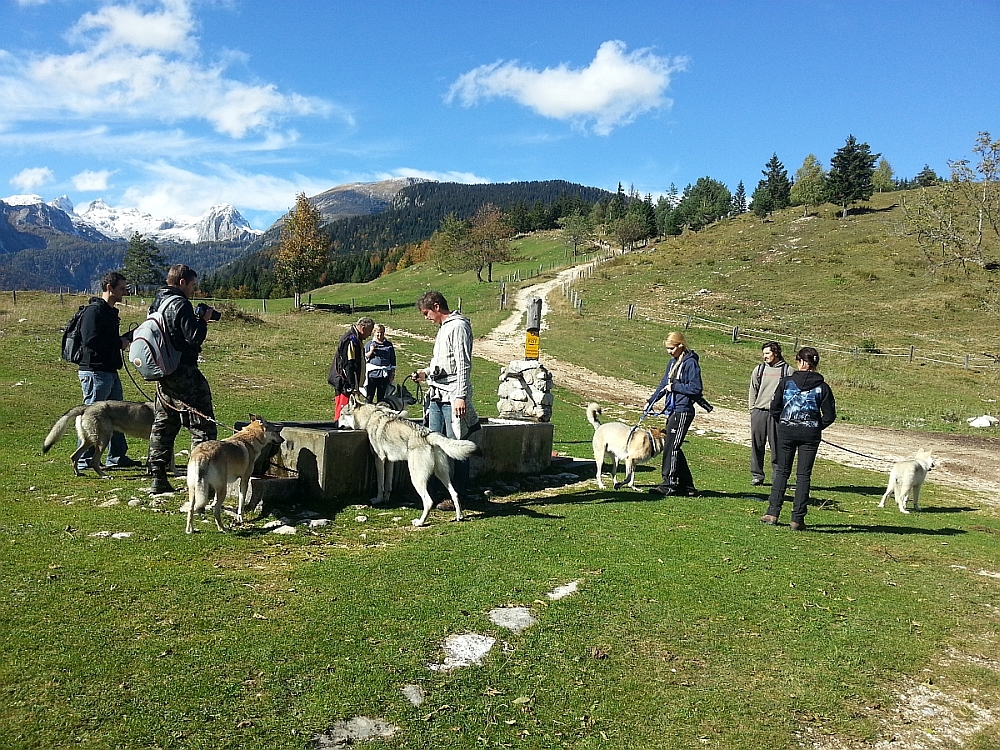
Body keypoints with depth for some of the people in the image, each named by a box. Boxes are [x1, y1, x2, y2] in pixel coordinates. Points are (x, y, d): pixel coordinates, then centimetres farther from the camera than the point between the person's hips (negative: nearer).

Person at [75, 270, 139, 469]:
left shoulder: (110, 311, 18)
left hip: (110, 371, 10)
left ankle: (116, 457, 23)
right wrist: (120, 342, -16)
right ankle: (83, 460, 5)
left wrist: (127, 337, 6)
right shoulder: (94, 311, -14)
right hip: (95, 371, -10)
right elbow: (90, 340, -24)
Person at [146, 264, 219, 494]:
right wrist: (203, 319, -4)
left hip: (163, 372, 9)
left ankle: (158, 477, 16)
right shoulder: (180, 304, -14)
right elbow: (194, 337, -19)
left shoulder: (157, 303, 14)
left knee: (163, 425, 13)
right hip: (183, 372, -9)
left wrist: (197, 320, 12)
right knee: (203, 425, -2)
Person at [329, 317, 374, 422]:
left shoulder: (356, 339, 17)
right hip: (346, 384, -11)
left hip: (348, 384, 11)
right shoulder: (351, 340, -17)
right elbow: (349, 365, -22)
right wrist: (354, 387, -21)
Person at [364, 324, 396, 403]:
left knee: (381, 397, 7)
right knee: (369, 397, -2)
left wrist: (393, 373, 8)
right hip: (372, 373, -1)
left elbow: (393, 360, 13)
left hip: (384, 374, 2)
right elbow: (364, 358, 5)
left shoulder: (389, 345, 10)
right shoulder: (370, 344, 6)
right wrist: (371, 351, -11)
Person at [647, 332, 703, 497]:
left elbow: (696, 389, -15)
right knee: (674, 448, 10)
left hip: (683, 411, -9)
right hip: (672, 410, 9)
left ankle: (668, 485, -5)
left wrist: (674, 387, -13)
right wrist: (651, 401, 21)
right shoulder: (672, 362, 16)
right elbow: (664, 384, 24)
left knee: (671, 447, -10)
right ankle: (687, 486, 17)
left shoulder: (690, 363, -10)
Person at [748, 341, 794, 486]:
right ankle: (757, 475, 12)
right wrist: (752, 410, 6)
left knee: (777, 446, -1)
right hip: (759, 412, 3)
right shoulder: (759, 369, 11)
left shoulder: (788, 370, 4)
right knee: (757, 445, 4)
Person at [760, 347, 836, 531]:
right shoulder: (822, 386, -2)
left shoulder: (786, 382, -4)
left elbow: (774, 408, -3)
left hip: (786, 431, 0)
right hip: (811, 434, 0)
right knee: (803, 475, 6)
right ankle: (797, 519, 6)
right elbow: (830, 415, -2)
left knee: (782, 471, 11)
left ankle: (772, 513, 7)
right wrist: (816, 427, 13)